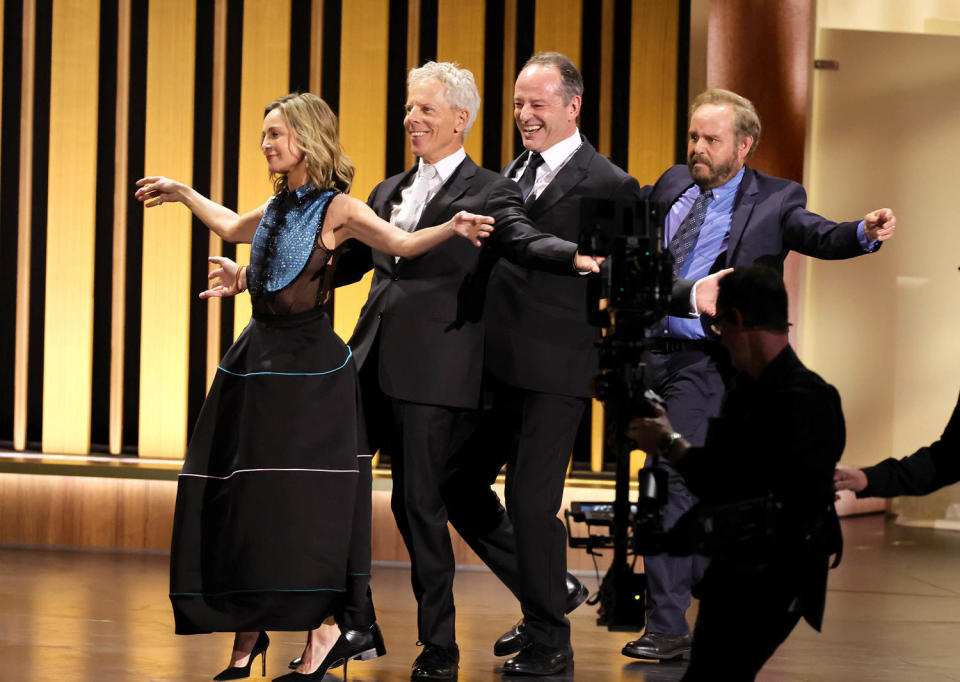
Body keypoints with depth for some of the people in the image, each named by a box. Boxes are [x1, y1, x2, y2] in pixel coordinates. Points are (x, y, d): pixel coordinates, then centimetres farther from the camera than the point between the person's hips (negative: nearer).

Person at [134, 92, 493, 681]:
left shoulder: (338, 209, -7)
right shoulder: (279, 207, 13)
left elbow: (404, 244, -12)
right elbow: (232, 228, 33)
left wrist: (453, 227, -30)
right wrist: (182, 194, 42)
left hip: (309, 368, -7)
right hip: (257, 361, 7)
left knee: (304, 501, -8)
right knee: (238, 500, 6)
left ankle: (325, 631, 1)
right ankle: (247, 634, 15)